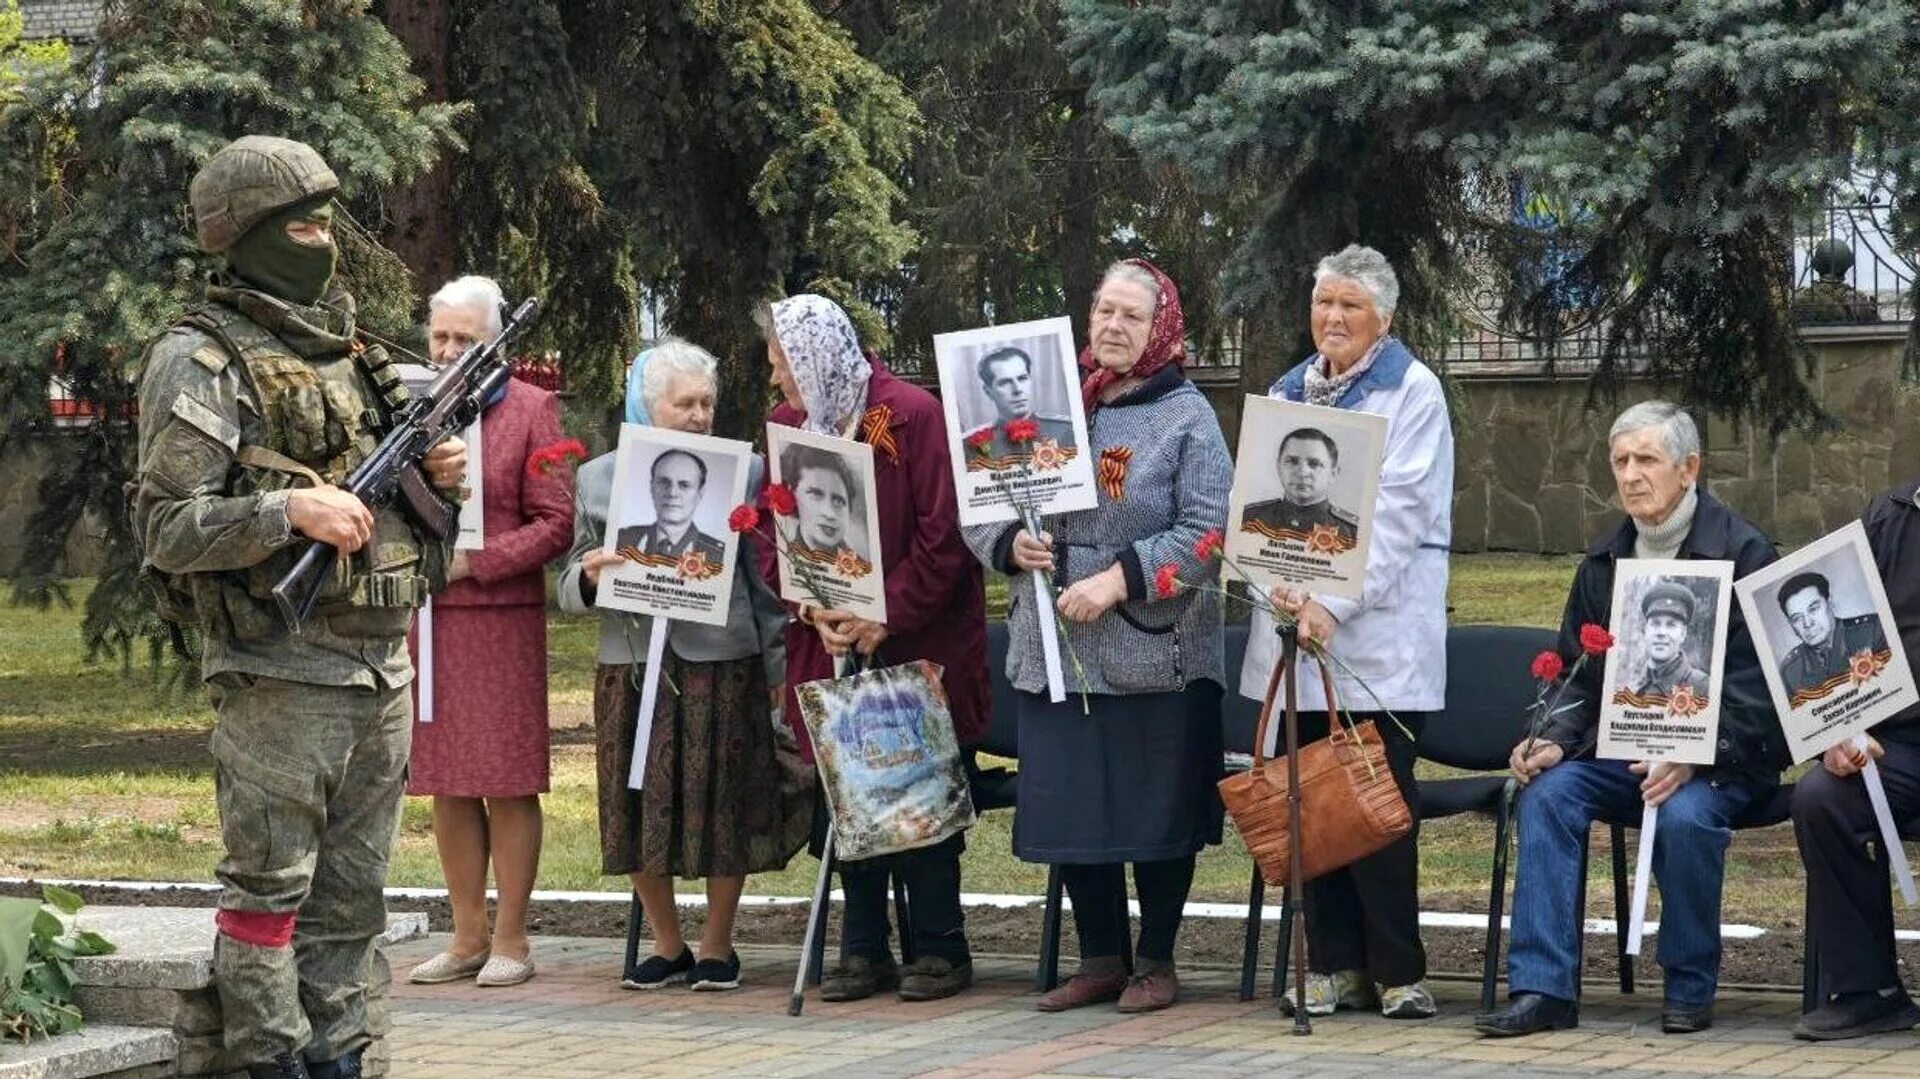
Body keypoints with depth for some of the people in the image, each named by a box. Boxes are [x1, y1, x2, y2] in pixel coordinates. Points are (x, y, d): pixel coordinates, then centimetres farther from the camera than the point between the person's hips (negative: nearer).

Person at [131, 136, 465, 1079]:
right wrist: (292, 512, -24)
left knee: (352, 897, 12)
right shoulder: (201, 362, -7)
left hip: (380, 671, 8)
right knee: (268, 893, -4)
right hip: (280, 674, -8)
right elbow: (165, 529, -13)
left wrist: (435, 472, 7)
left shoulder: (347, 349, 16)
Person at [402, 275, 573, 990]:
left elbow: (556, 524, -4)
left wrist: (471, 561, -11)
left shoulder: (531, 410, 1)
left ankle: (511, 939, 4)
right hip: (421, 619, 4)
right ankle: (467, 937, 14)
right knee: (447, 787, 7)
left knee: (507, 784, -2)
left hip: (501, 619, -4)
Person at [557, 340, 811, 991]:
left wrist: (778, 671, 2)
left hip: (724, 667, -2)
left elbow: (767, 579, 6)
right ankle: (667, 947, 20)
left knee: (724, 809, 1)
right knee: (639, 810, 5)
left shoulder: (744, 471, 3)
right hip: (633, 667, 2)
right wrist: (589, 577, -12)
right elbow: (570, 591, 11)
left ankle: (717, 947, 16)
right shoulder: (598, 478, 9)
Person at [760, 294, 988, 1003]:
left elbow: (943, 534, -13)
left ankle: (940, 948, 8)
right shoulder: (785, 425, 7)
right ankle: (865, 950, 12)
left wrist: (886, 619, -16)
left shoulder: (912, 415, -10)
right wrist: (814, 612, -9)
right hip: (830, 644, 5)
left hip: (917, 642, -5)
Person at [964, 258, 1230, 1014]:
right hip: (1054, 652, 4)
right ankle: (1100, 958, 21)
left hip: (1155, 653, -4)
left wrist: (1120, 578, -19)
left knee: (1155, 808, 3)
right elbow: (978, 509, 11)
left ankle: (1156, 961, 17)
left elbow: (1207, 531, -11)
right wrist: (1011, 545, -10)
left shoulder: (1185, 416, -2)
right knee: (1070, 804, 8)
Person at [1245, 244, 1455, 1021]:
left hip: (1378, 630, -5)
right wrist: (1281, 585, -8)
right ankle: (1333, 965, 10)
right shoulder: (1288, 392, 16)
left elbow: (1398, 512, -9)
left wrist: (1335, 604, -17)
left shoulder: (1412, 391, 0)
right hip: (1295, 621, 5)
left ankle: (1397, 970, 0)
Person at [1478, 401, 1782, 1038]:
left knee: (1684, 814, -35)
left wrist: (1695, 758, -24)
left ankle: (1691, 989, -14)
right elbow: (1578, 675, 16)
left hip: (1724, 758, -5)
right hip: (1618, 752, 5)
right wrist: (1555, 740, -6)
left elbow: (1753, 686, -10)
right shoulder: (1604, 562, 14)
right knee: (1547, 792, -23)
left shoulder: (1742, 554, -4)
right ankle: (1543, 987, -26)